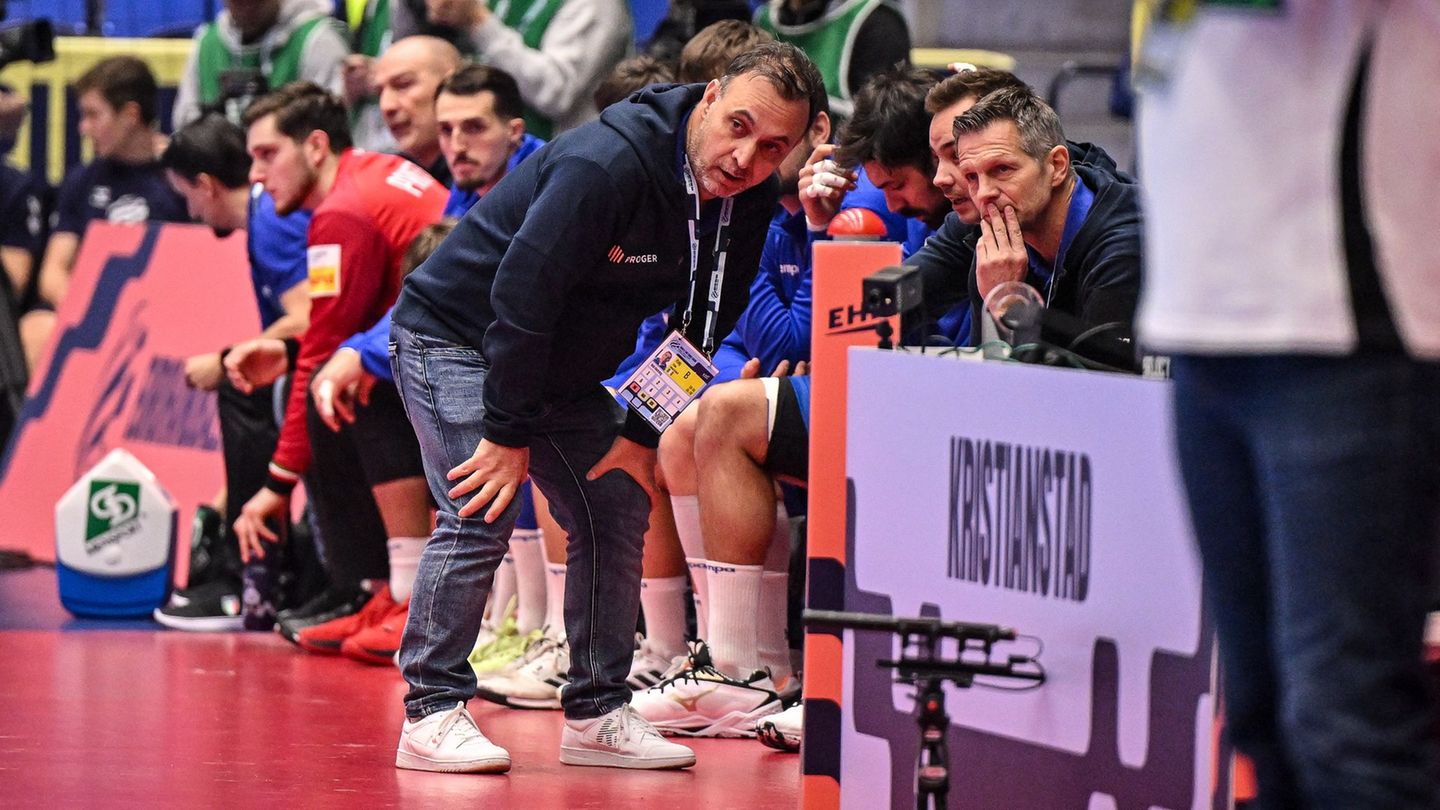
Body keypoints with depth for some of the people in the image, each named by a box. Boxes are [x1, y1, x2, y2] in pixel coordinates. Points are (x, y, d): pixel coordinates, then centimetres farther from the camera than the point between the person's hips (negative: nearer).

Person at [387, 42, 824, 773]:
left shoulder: (750, 204, -8)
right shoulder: (607, 166, -33)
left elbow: (702, 330, 5)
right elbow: (521, 293, -31)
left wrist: (644, 434, -1)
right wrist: (507, 434, -26)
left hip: (559, 368, 8)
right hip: (454, 335, -8)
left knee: (618, 508, 4)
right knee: (482, 511, -19)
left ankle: (597, 715, 12)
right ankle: (432, 714, -12)